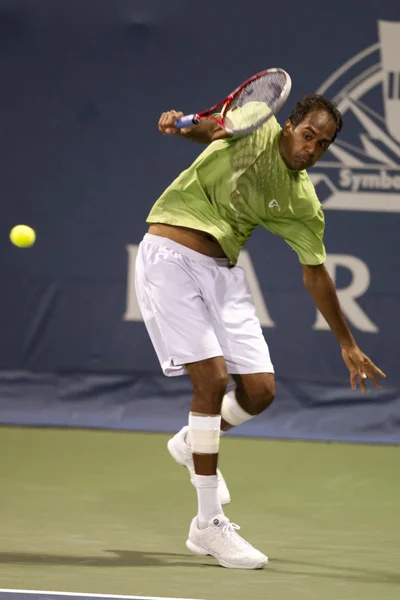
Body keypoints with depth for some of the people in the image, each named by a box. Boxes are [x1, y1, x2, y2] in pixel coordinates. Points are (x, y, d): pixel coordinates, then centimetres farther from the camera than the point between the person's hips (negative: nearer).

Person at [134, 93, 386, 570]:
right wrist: (178, 124, -18)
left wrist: (348, 345, 15)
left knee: (259, 389, -4)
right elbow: (206, 128, 7)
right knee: (212, 378, -15)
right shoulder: (254, 129, -7)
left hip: (221, 271, 5)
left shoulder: (302, 204, 3)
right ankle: (209, 524, -8)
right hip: (169, 256, -5)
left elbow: (315, 274, 11)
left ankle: (194, 444, 31)